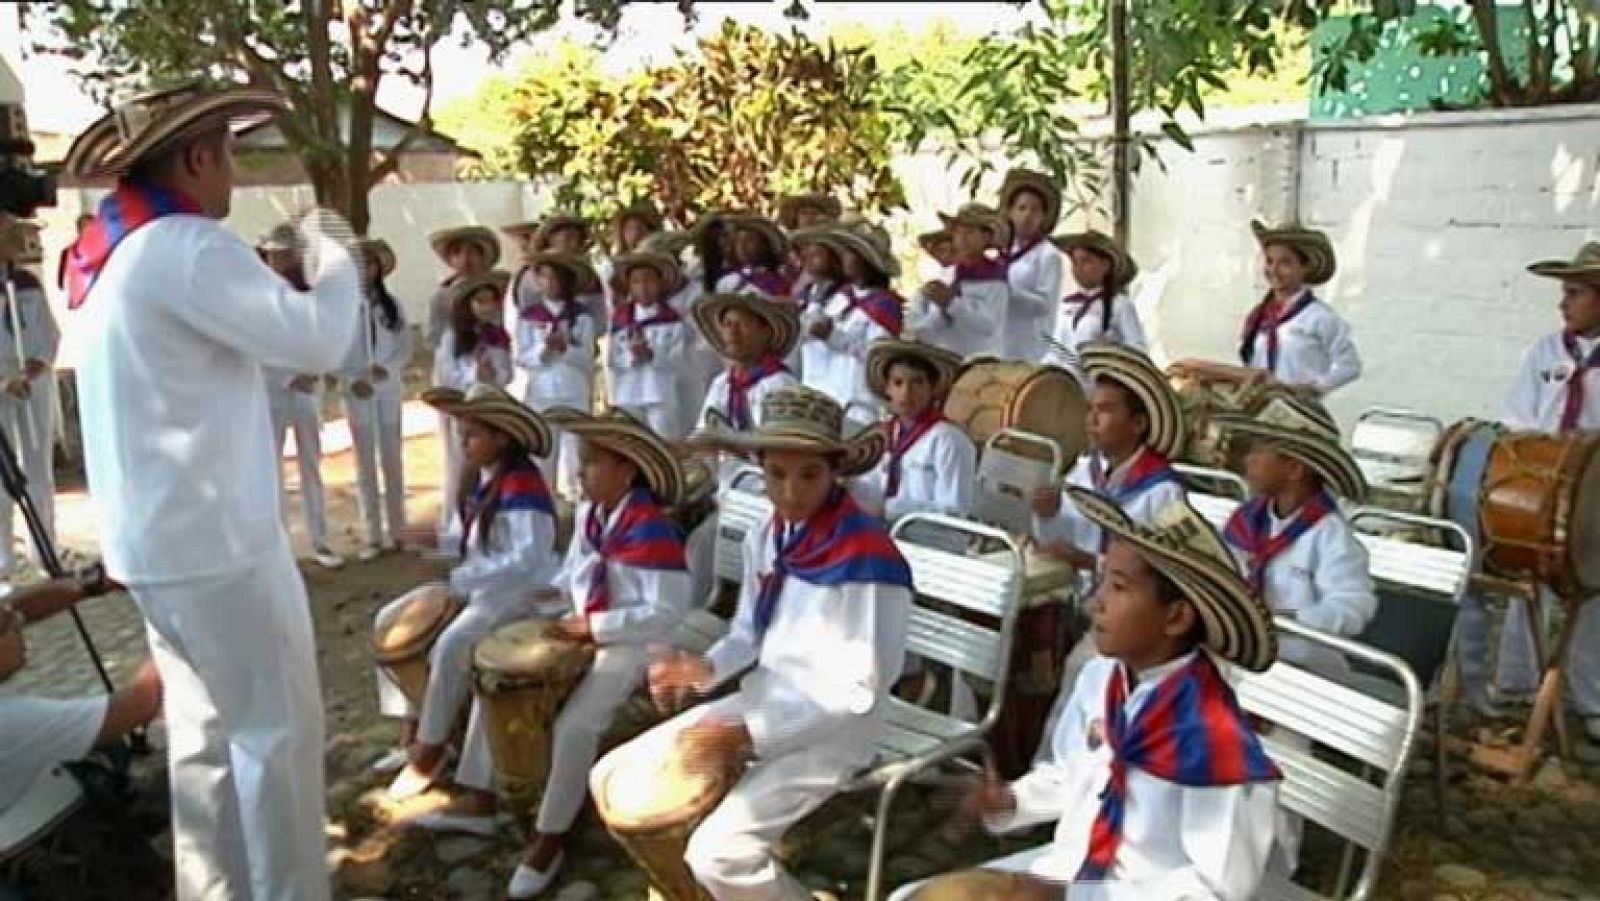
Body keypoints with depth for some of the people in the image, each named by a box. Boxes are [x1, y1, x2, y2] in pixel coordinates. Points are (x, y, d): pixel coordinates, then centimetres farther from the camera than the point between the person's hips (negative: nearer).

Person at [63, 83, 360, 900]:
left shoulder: (115, 254, 13)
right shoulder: (186, 246, -17)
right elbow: (318, 340, -21)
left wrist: (269, 282, 13)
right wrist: (332, 256, -5)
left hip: (156, 535, 9)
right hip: (211, 535, -9)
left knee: (206, 725, 17)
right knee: (277, 728, 1)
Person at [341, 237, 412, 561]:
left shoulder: (392, 305, 5)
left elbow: (406, 348, 3)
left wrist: (388, 368, -15)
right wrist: (352, 380, -18)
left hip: (390, 389, 2)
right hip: (357, 392, -2)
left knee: (392, 459, 6)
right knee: (365, 462, 3)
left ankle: (394, 530, 13)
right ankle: (373, 534, 7)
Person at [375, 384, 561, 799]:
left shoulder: (522, 483, -23)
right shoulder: (476, 476, 7)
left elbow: (529, 559, -30)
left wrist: (463, 579, -27)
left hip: (520, 590, -10)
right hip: (476, 582, 10)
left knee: (449, 648, -31)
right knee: (389, 621, 4)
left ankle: (431, 751, -9)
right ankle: (411, 730, 12)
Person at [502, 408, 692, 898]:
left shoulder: (651, 530, -26)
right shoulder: (589, 514, 1)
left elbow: (667, 612, -26)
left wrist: (594, 626, -25)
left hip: (630, 644, -9)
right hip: (582, 633, 9)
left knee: (573, 726, -22)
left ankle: (549, 836, -2)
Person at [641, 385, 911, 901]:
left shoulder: (867, 560, -24)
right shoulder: (764, 538, 0)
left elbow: (860, 692, -22)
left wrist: (749, 734, -24)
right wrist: (707, 669, -8)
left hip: (829, 731, -8)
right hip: (762, 701, 8)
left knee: (717, 853, -22)